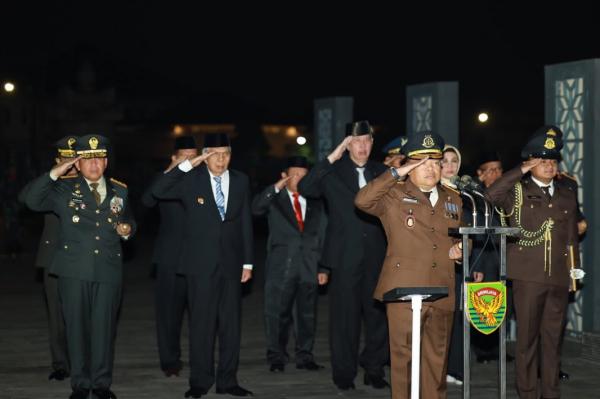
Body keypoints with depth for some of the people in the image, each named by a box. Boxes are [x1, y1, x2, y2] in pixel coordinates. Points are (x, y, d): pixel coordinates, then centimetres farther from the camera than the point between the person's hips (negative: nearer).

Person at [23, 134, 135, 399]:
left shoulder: (120, 192, 13)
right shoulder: (64, 189, 6)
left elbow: (129, 223, 25)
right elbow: (32, 201, -5)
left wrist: (127, 231, 1)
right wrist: (54, 174, -13)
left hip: (109, 271, 1)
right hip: (74, 270, -1)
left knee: (104, 327, 3)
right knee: (77, 326, 4)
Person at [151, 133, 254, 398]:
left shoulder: (240, 181, 7)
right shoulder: (191, 179, -2)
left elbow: (245, 222, 8)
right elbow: (158, 192, -16)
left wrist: (247, 262, 6)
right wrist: (185, 165, -21)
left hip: (231, 262, 3)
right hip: (201, 263, -3)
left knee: (231, 323, 6)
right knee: (201, 323, 1)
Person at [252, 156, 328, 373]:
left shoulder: (315, 204, 15)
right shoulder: (275, 199, 7)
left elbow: (323, 237, 14)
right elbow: (256, 208, -14)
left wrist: (323, 268, 9)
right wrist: (276, 188, -21)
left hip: (309, 267, 3)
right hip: (280, 265, -3)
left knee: (307, 314, 6)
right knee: (277, 313, -1)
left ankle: (305, 357, 14)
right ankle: (276, 358, 8)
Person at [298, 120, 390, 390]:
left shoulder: (381, 172, 11)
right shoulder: (333, 172, 1)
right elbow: (304, 188, -15)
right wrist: (332, 157, -18)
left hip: (376, 255, 3)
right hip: (345, 256, -3)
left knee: (378, 313, 3)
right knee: (345, 315, 2)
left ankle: (374, 369, 16)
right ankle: (344, 373, 11)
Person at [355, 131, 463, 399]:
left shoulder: (453, 200, 16)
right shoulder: (394, 196, 0)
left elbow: (460, 240, 28)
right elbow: (362, 201, -18)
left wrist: (458, 250, 5)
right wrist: (396, 173, -17)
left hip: (442, 293, 5)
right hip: (404, 292, -5)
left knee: (437, 360, 11)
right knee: (403, 358, -2)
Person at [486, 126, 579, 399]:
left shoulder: (566, 195, 14)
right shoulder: (517, 192, 2)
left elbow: (572, 235, 18)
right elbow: (491, 195, -19)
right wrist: (521, 170, -14)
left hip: (559, 277, 4)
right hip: (528, 276, -4)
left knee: (553, 337, 9)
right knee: (527, 336, 1)